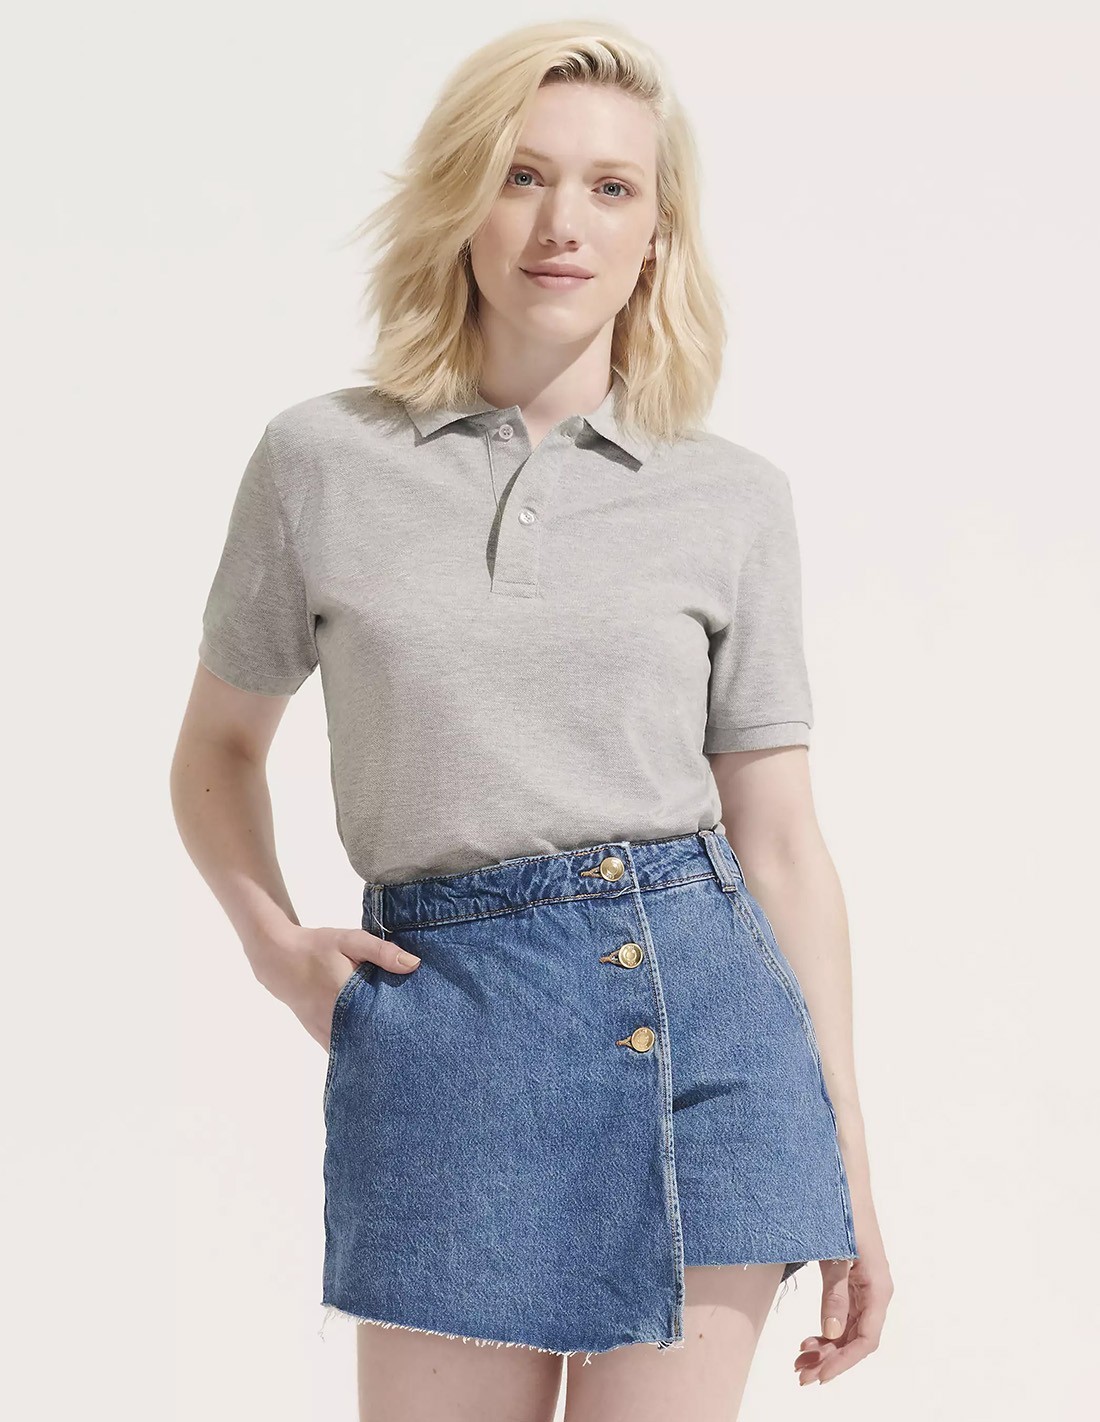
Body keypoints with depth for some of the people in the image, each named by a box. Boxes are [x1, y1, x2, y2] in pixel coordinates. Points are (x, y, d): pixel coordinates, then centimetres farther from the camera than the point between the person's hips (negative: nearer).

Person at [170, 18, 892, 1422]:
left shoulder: (734, 498, 5)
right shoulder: (319, 459, 4)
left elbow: (783, 843, 6)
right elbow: (218, 747, 17)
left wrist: (851, 1175, 5)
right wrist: (273, 939, -1)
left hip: (703, 1006, 1)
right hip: (443, 1027, 0)